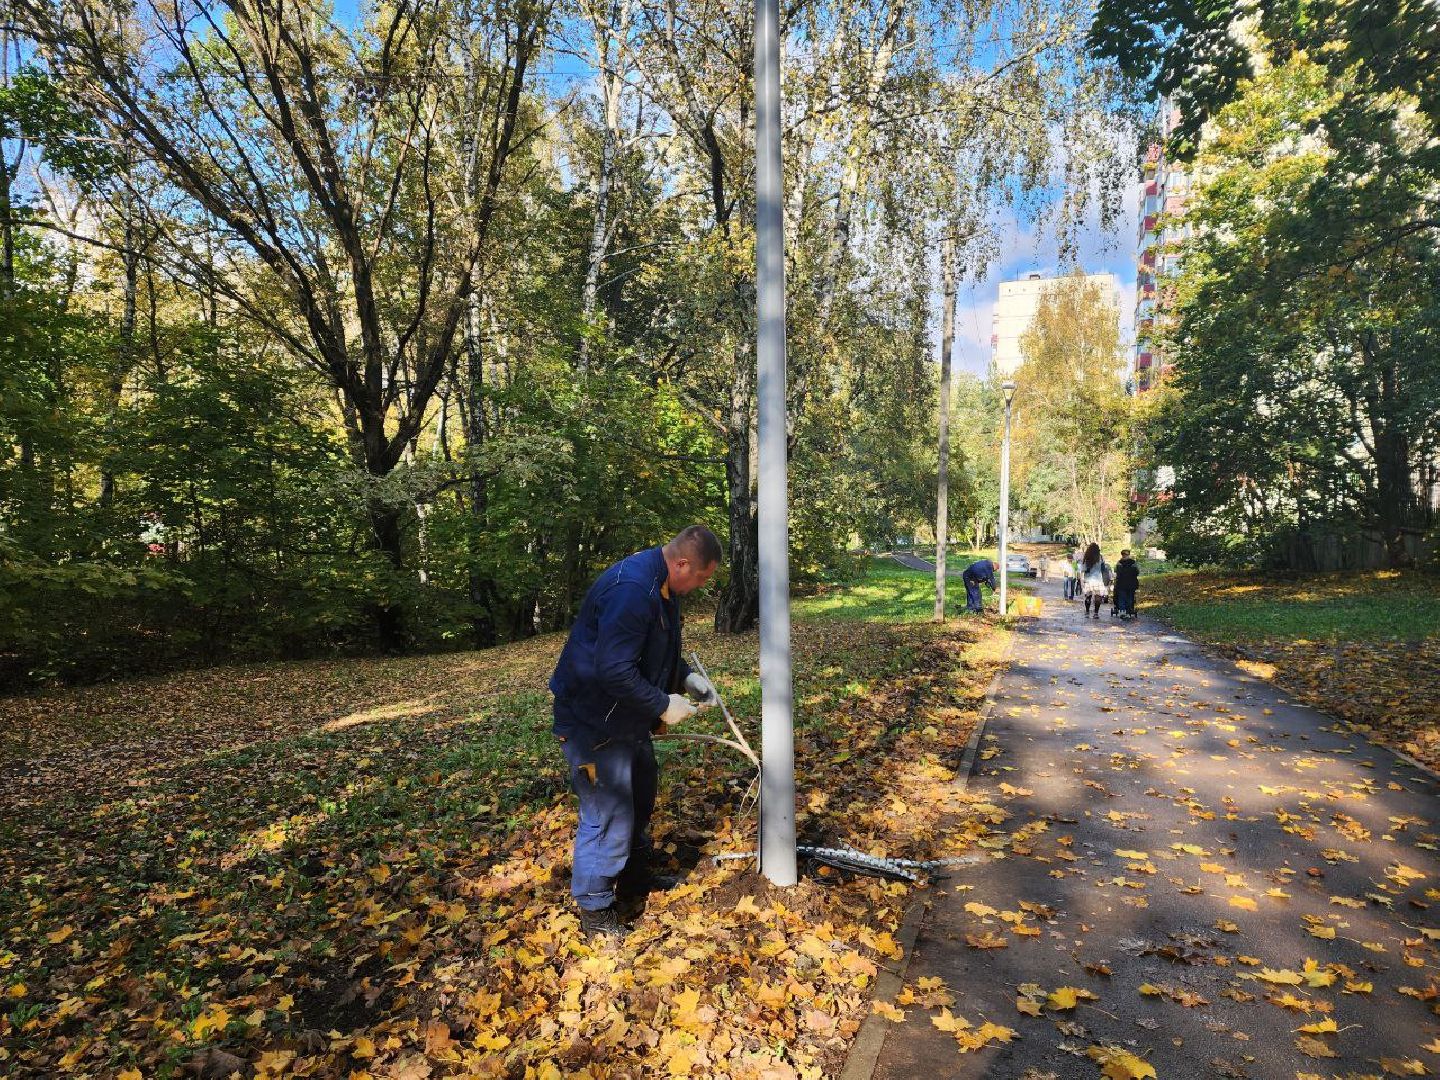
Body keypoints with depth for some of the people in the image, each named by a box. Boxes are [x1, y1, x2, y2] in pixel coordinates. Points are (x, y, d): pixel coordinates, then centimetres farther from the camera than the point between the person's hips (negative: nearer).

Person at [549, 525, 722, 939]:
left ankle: (635, 875, 46)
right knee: (609, 814, -2)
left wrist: (689, 678, 3)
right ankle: (593, 908, 20)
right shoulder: (631, 590, -31)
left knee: (640, 793, 24)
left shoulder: (661, 587, 4)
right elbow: (614, 672, -34)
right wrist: (664, 706, -22)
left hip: (628, 719, 11)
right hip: (595, 724, -11)